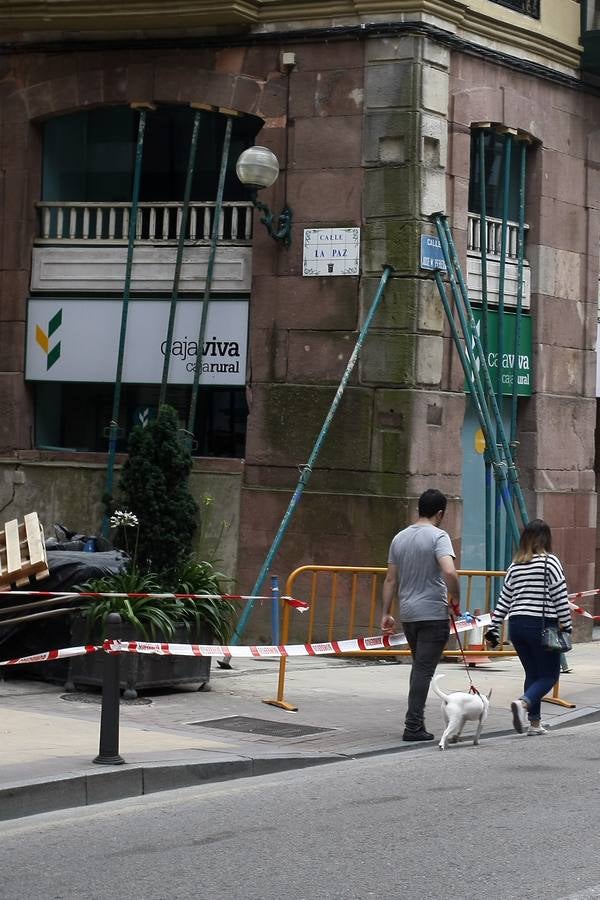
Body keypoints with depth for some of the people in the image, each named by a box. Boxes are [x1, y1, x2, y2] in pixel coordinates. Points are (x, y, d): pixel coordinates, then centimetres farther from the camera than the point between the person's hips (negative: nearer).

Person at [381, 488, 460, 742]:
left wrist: (386, 613, 16)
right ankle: (413, 726, -7)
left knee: (419, 667, 18)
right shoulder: (438, 537, -10)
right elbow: (449, 572, -25)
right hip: (433, 614, -7)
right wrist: (456, 600, -10)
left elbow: (390, 580, 13)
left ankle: (416, 721, 19)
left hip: (408, 615, 7)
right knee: (424, 670, -5)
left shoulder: (400, 538, 11)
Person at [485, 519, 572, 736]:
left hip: (517, 625, 5)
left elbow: (504, 599, 10)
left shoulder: (515, 565, 9)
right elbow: (560, 597, -10)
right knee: (550, 675, 4)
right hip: (542, 624, -5)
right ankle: (523, 702, -22)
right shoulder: (549, 561, -7)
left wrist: (493, 628, 13)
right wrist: (566, 625, -3)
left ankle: (534, 723, 12)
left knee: (532, 673, 15)